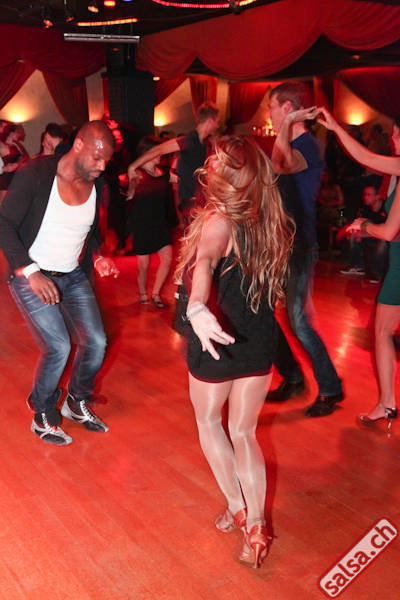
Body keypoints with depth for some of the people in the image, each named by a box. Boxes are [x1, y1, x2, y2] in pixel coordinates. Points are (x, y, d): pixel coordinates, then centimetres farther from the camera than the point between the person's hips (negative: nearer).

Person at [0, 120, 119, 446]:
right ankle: (42, 418, 12)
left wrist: (97, 257, -7)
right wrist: (31, 273, -28)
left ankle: (77, 404, 27)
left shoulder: (97, 187, -1)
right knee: (58, 346, -15)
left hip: (73, 276, 6)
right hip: (31, 277, -5)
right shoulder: (36, 173, -18)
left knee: (96, 342, 0)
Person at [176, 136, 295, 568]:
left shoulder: (219, 221, -19)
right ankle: (254, 529, 19)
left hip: (217, 343, -5)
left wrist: (196, 309, -58)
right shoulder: (271, 222, 0)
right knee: (243, 434, 19)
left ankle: (235, 507, 28)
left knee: (208, 421, 23)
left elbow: (204, 264, -41)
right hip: (260, 344, 5)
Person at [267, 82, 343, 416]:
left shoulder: (307, 146, -16)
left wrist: (287, 125, -28)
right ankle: (291, 377, 26)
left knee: (299, 322, -6)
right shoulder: (291, 145, 14)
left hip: (299, 247, -9)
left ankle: (331, 389, 12)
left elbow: (280, 164, -37)